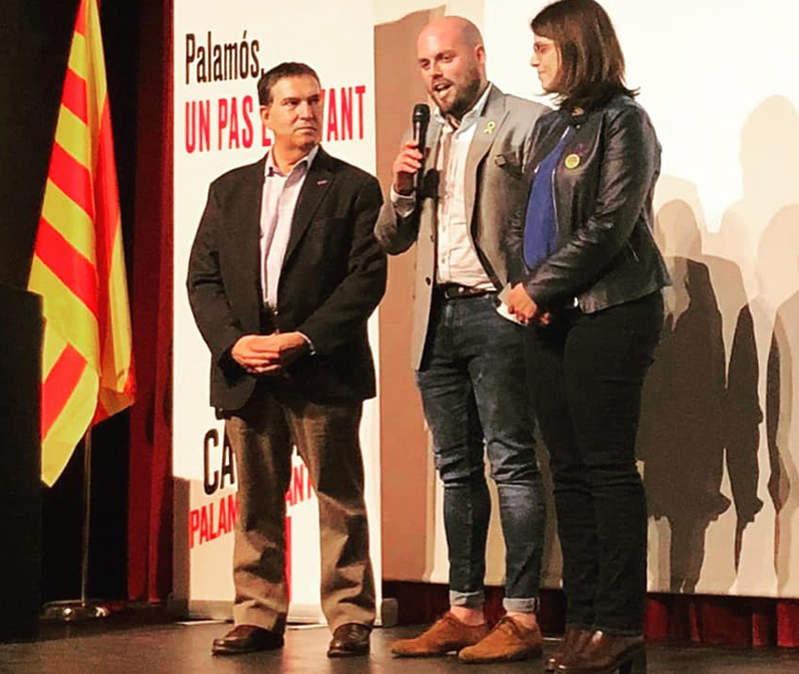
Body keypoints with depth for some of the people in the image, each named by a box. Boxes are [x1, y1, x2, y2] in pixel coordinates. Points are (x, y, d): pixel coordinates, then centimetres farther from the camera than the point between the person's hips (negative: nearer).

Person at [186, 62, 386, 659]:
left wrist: (305, 339, -14)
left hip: (322, 372, -3)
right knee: (256, 502, 8)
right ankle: (258, 618, 16)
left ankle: (351, 620, 6)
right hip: (245, 372, 4)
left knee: (339, 499, 0)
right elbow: (203, 277, 10)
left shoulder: (353, 188, 4)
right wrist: (232, 342, -6)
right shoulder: (230, 190, 15)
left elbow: (367, 278, -5)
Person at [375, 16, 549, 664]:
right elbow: (392, 240, 19)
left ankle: (521, 618, -4)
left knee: (512, 463, -6)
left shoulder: (525, 123, -3)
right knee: (457, 469, 10)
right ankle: (464, 612, 16)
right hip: (437, 319, 7)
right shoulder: (427, 137, 19)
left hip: (495, 313, -7)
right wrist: (402, 191, 1)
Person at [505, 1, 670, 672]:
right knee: (569, 468, 7)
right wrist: (523, 282, -1)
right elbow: (523, 219, 17)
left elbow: (609, 227, -13)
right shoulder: (551, 126, 18)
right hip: (550, 316, 8)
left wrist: (540, 285, -10)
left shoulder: (622, 121, -5)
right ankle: (583, 619, 12)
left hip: (608, 313, -8)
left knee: (608, 466, -7)